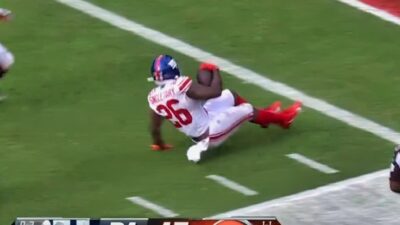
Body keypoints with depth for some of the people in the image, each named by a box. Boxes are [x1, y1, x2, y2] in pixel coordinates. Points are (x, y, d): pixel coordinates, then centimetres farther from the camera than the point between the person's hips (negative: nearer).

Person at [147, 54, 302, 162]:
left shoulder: (154, 97, -10)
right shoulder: (181, 86, -30)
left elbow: (154, 128, 1)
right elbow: (215, 92, -27)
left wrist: (159, 144, 21)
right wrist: (215, 71, -10)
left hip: (195, 136, 8)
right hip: (211, 133, -8)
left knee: (230, 96, 21)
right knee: (247, 110, 12)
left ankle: (264, 116, 40)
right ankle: (283, 118, 37)